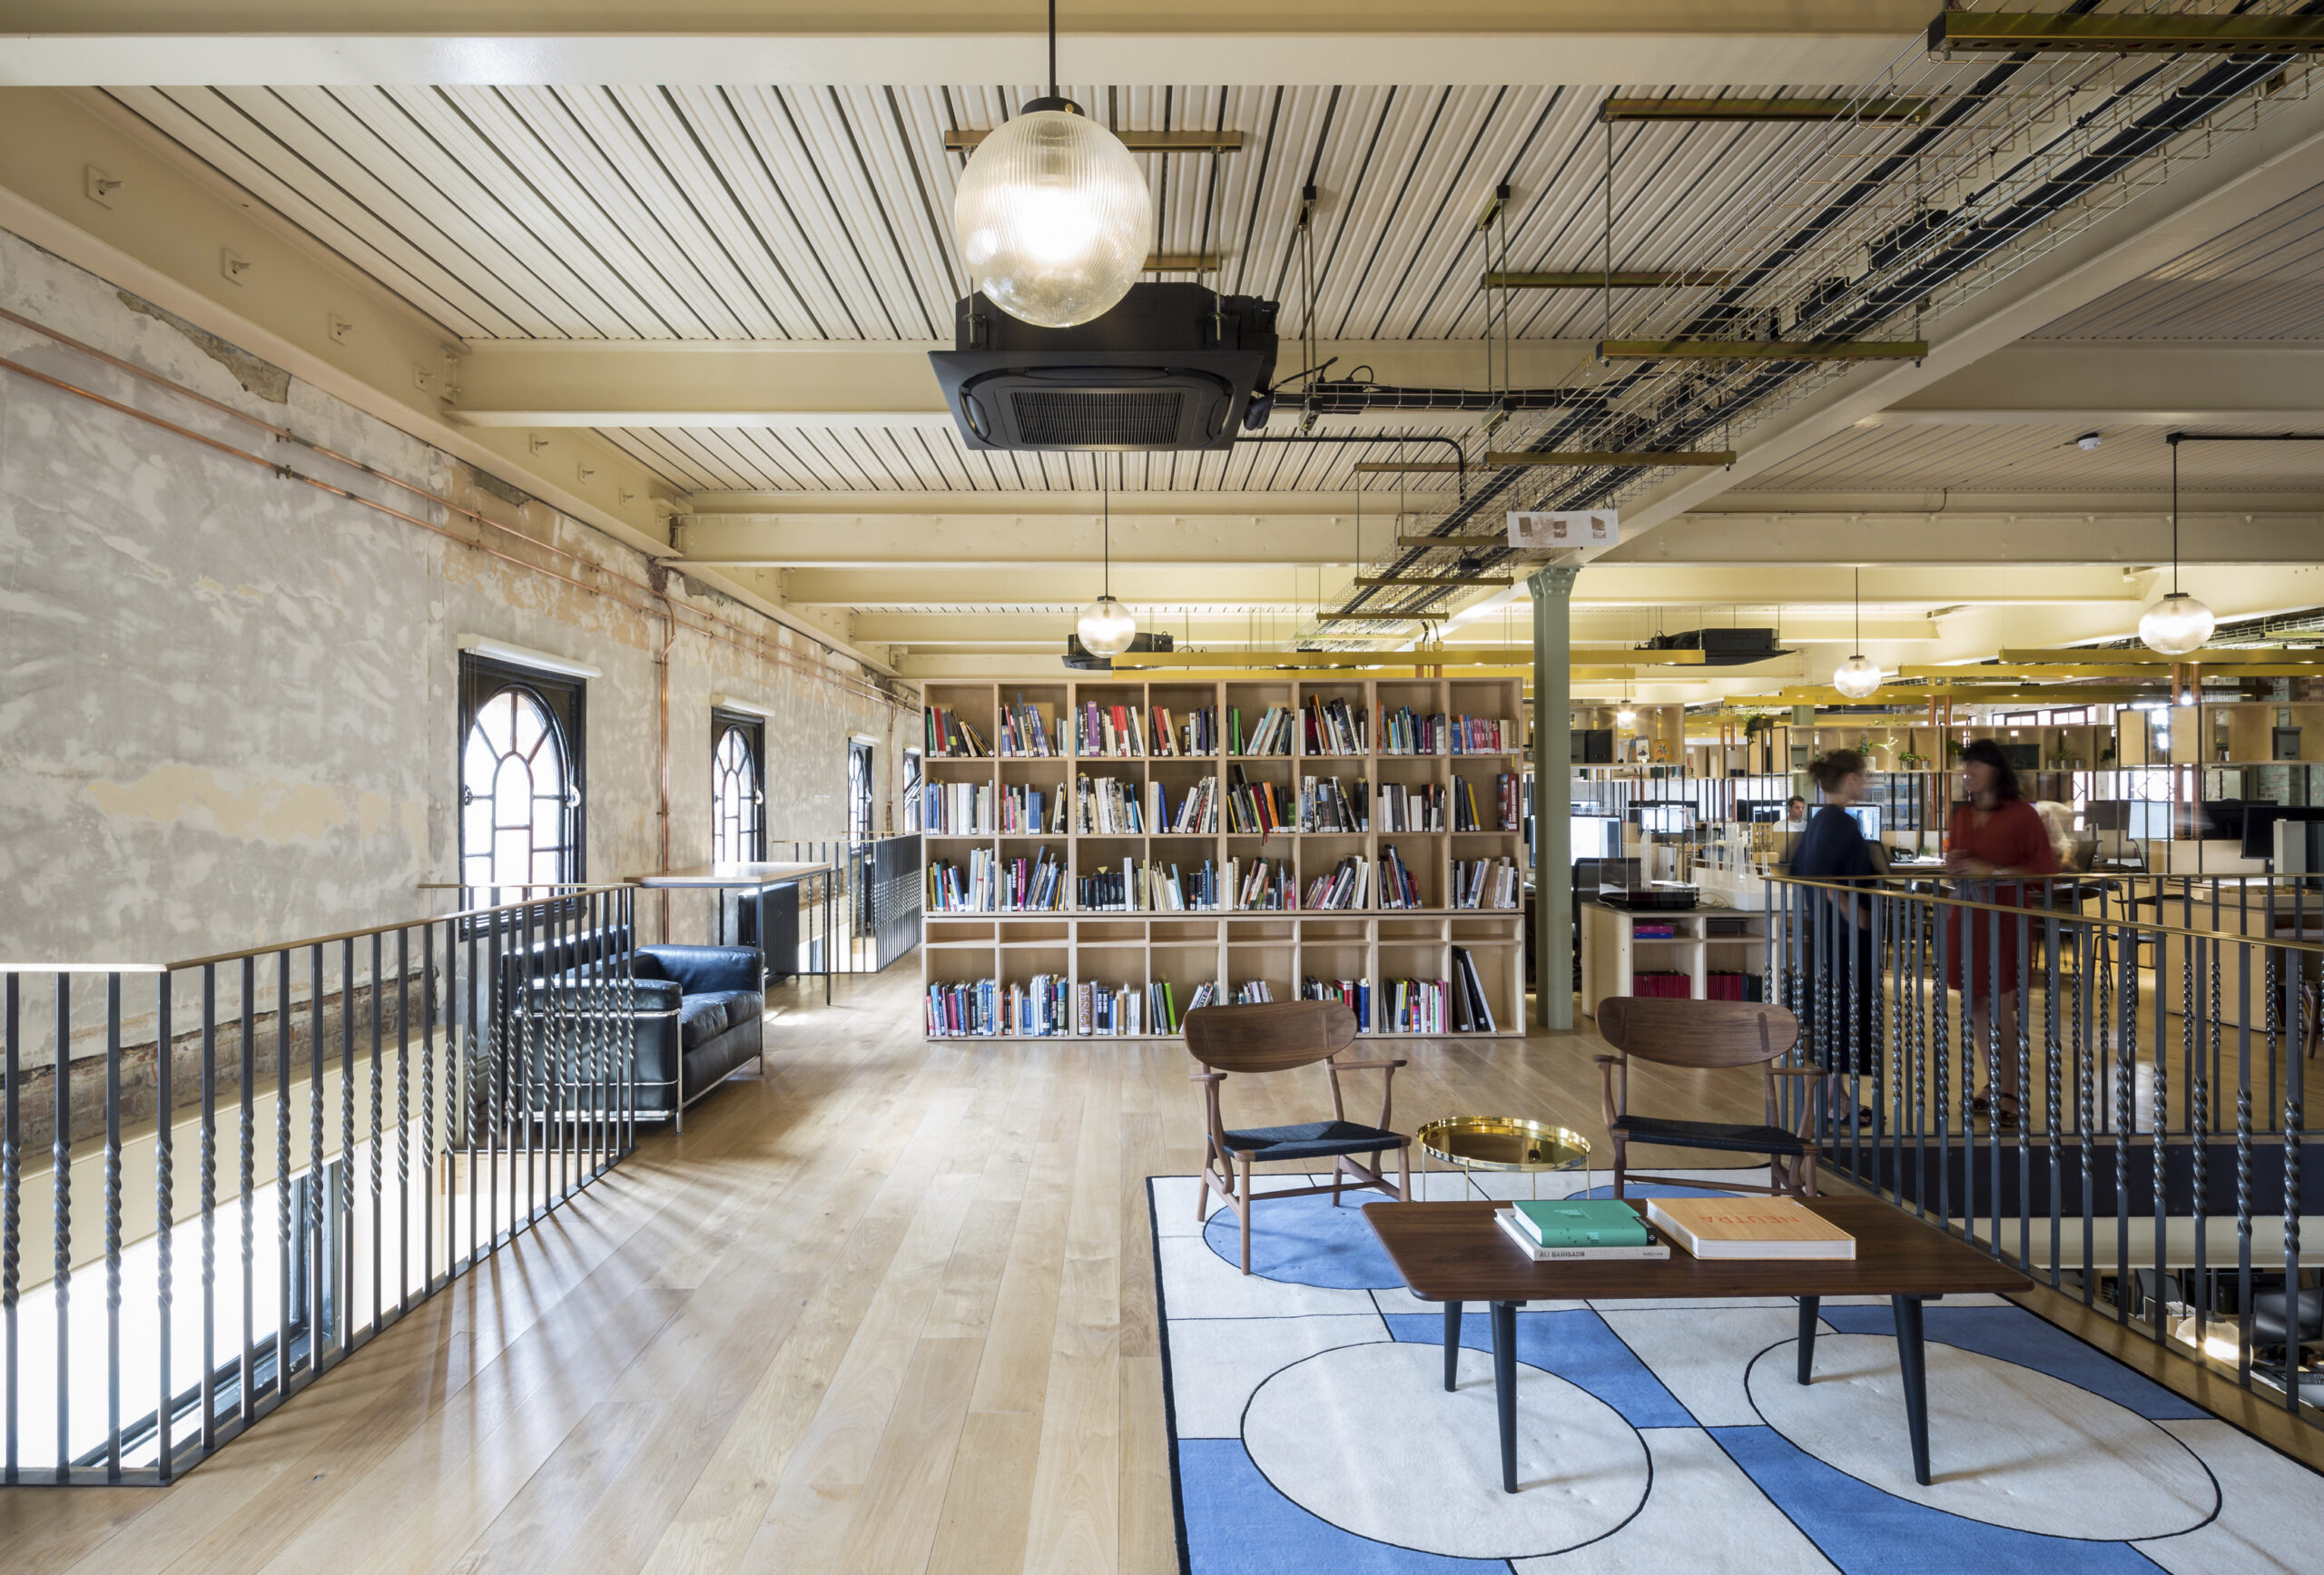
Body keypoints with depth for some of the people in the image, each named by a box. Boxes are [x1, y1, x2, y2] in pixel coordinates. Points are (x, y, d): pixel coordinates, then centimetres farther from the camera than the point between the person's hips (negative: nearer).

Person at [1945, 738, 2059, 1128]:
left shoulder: (2021, 814, -6)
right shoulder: (1961, 815, 11)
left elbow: (2045, 869, -9)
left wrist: (1991, 872, -16)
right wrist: (1951, 865, 1)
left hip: (2003, 919, -5)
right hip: (1965, 917, 5)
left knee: (2001, 1009, -4)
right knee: (1974, 1006, 9)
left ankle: (2010, 1093, 7)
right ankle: (1994, 1083, 23)